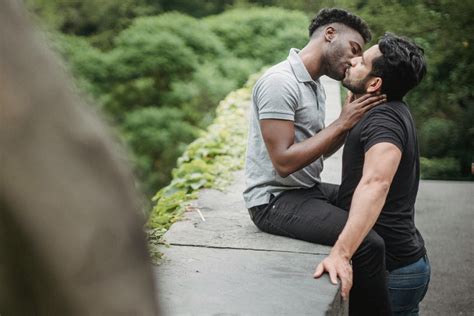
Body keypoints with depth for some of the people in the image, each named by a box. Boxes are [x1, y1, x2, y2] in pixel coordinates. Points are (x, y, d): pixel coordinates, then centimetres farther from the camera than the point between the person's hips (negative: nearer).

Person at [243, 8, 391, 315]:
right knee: (368, 243, -23)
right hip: (275, 200, -10)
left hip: (308, 191, 10)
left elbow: (319, 150, 13)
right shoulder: (280, 81, -18)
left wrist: (351, 119, -2)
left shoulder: (315, 85, 12)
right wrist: (342, 123, -19)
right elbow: (284, 161, -24)